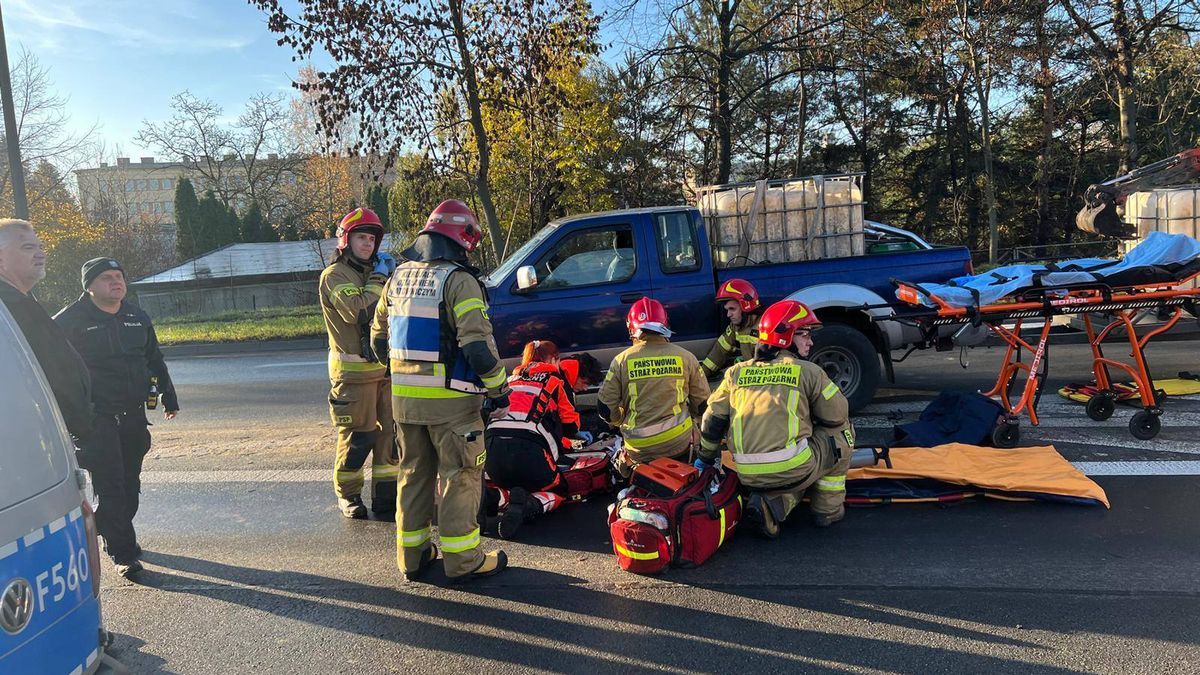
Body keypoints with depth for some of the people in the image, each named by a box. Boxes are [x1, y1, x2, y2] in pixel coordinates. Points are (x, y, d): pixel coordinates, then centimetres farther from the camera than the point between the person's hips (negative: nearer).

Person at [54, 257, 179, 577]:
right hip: (96, 418, -6)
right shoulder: (70, 321, -6)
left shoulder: (137, 317, 11)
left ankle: (117, 536, 32)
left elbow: (155, 359, 20)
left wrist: (168, 396, 22)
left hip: (133, 414, 6)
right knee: (109, 485, -6)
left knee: (129, 482, 14)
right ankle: (122, 553, -1)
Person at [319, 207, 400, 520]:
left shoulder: (375, 271, 20)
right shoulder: (335, 276, -5)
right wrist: (378, 279, -12)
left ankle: (385, 497, 16)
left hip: (386, 366, 7)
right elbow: (357, 311, -22)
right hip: (354, 370, -7)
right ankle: (348, 494, 16)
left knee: (390, 434, 7)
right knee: (357, 436, -2)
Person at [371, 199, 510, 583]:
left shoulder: (398, 278, 11)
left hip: (404, 397, 7)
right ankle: (462, 561, 10)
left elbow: (379, 338, 17)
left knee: (414, 473, 17)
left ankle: (412, 556, 25)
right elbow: (478, 344, -19)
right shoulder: (458, 280, -13)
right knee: (459, 477, 3)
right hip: (450, 398, -7)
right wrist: (499, 390, -11)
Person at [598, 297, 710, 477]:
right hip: (678, 443, 0)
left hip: (639, 447, 0)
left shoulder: (622, 361, -5)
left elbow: (606, 408, -1)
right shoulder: (685, 357, -1)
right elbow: (702, 400, 8)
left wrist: (621, 422, 20)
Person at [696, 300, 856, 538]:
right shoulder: (808, 371, 3)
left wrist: (706, 457, 29)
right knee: (842, 431, 20)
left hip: (749, 476, 5)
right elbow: (837, 415, 8)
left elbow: (713, 418, 16)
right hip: (793, 469, -5)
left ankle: (771, 503, 6)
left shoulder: (736, 372, 14)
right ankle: (828, 509, 21)